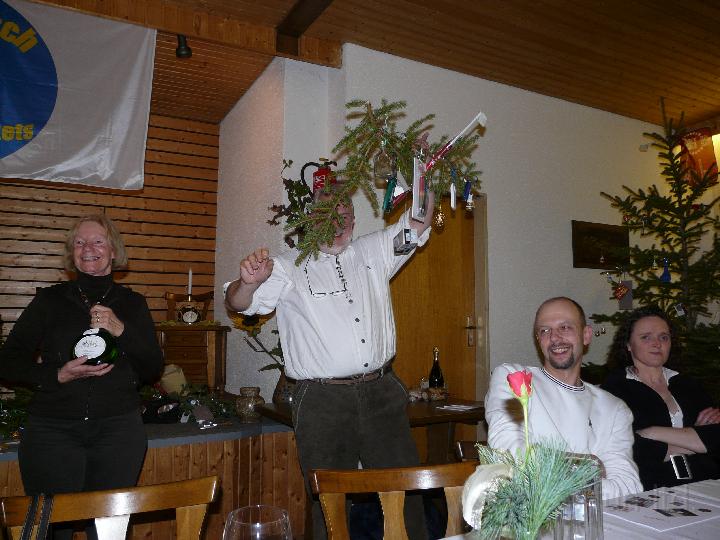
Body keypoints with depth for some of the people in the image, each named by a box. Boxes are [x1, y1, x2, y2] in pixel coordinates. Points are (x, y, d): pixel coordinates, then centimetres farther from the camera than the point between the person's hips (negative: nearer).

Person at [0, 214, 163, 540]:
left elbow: (153, 370, 2)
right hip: (52, 430, 0)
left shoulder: (132, 303, 6)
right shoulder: (50, 300, 4)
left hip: (118, 430, 1)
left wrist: (122, 330, -13)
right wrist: (58, 375, -13)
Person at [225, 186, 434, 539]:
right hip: (323, 401, -3)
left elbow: (418, 222, 13)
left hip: (382, 393, 4)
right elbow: (240, 303, -5)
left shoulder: (374, 252, 14)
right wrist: (248, 282, -28)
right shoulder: (289, 268, 2)